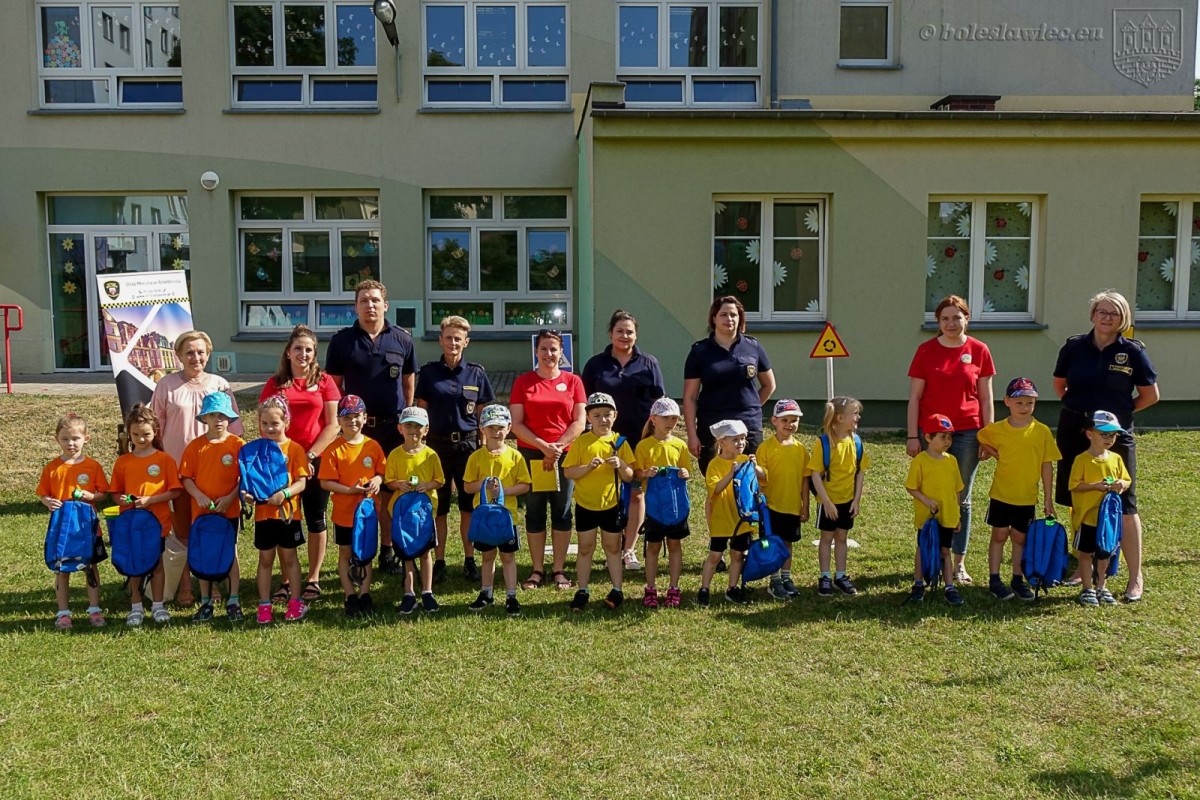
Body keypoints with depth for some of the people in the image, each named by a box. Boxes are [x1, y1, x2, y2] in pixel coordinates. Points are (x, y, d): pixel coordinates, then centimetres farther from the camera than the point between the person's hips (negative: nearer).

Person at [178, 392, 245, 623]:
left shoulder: (237, 444, -5)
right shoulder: (195, 446, 0)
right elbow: (186, 477, 1)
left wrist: (230, 497, -16)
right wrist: (198, 495, -15)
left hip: (229, 510, -2)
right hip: (201, 510, 2)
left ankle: (233, 601, 16)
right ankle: (206, 602, 23)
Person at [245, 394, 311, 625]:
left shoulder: (294, 448, -6)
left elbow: (301, 482, -10)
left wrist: (284, 494, -27)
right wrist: (247, 493, -14)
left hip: (288, 512, -2)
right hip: (263, 513, 2)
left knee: (289, 557, 9)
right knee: (265, 559, 11)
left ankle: (295, 602, 19)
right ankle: (264, 605, 19)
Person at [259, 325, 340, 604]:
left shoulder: (324, 381, 2)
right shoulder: (275, 383, 5)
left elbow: (333, 425, -3)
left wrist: (310, 455, -11)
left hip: (316, 460, -1)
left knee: (315, 519, 6)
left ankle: (313, 578, 16)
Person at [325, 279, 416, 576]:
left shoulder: (402, 339, 5)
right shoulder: (342, 340, 2)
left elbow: (409, 382, 10)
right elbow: (334, 385, 6)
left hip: (393, 427, 1)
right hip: (355, 427, -1)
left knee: (389, 491, 9)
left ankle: (388, 552, 20)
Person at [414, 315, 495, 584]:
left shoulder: (476, 373, 3)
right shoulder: (428, 372, 2)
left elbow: (483, 415, 7)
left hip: (468, 444, 0)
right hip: (437, 444, 0)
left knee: (469, 505, 5)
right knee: (438, 506, 5)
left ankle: (469, 560, 16)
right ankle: (439, 561, 15)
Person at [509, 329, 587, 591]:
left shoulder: (572, 381, 4)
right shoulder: (523, 382, 3)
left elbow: (579, 422, 0)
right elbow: (516, 424, -3)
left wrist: (557, 447, -12)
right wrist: (544, 447, -12)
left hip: (564, 454, 0)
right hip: (531, 455, 0)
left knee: (562, 512, 5)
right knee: (534, 512, 5)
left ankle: (559, 570, 14)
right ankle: (537, 570, 13)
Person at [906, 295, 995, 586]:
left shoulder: (979, 350, 3)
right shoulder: (926, 351, 1)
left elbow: (986, 398, 6)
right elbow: (914, 397, 1)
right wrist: (913, 437, -3)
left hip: (967, 432, 1)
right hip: (931, 431, 0)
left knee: (961, 499, 7)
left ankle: (959, 563, 16)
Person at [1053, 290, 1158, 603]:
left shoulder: (1133, 351, -3)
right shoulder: (1074, 347, 2)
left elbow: (1151, 395, 5)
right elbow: (1059, 384, 17)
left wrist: (1119, 412, 5)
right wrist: (1080, 407, 10)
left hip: (1117, 436, -2)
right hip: (1075, 433, 2)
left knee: (1124, 506, -1)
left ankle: (1135, 577, 8)